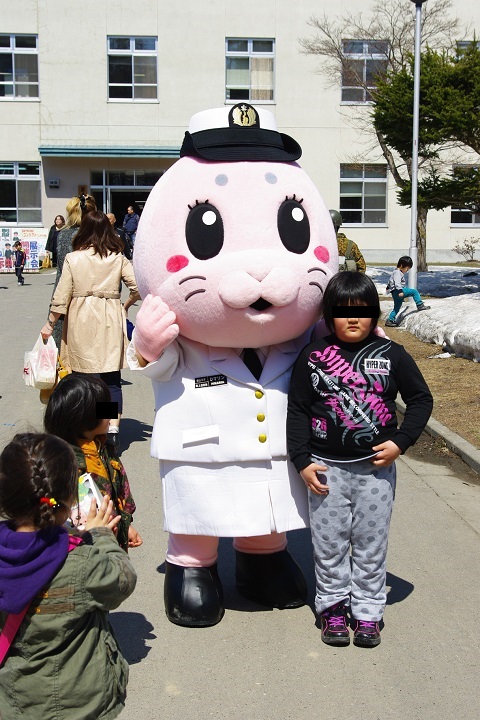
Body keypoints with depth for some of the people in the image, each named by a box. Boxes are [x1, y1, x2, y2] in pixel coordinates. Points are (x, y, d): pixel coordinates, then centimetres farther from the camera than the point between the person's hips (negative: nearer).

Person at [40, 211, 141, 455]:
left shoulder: (73, 258, -2)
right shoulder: (118, 258, 2)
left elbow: (61, 297, -3)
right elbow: (138, 287, -1)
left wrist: (50, 324, 7)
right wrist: (126, 305, 18)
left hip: (82, 324, -1)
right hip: (111, 323, 1)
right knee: (112, 379, 5)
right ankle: (113, 429, -4)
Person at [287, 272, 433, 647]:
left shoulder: (391, 355, -2)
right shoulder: (313, 356, -2)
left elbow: (421, 399, 5)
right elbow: (297, 411, 1)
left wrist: (401, 442, -6)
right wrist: (302, 461, -4)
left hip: (376, 467, 0)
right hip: (326, 468, 0)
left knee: (371, 544, 9)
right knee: (329, 544, 9)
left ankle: (367, 611, 25)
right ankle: (332, 605, 28)